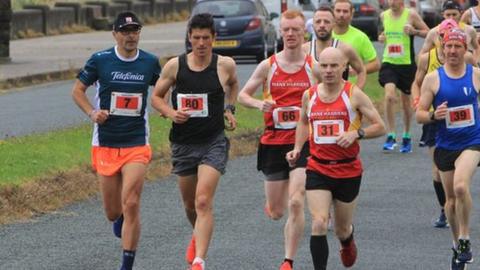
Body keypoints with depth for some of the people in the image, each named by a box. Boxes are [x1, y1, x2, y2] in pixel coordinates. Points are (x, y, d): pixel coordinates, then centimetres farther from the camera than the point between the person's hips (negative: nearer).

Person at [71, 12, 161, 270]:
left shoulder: (150, 62, 1)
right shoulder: (100, 60, -4)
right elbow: (77, 90, 6)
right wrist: (92, 113, -11)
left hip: (136, 144, 0)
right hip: (105, 144, 0)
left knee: (131, 205, -15)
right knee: (112, 213, 8)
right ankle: (119, 216, 47)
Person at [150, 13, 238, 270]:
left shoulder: (225, 65, -4)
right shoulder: (174, 66, -4)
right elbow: (156, 97, 7)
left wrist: (229, 109, 7)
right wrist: (170, 112, -11)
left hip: (214, 142, -2)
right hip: (183, 143, 3)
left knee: (203, 201, -18)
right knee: (190, 204, 17)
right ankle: (198, 236, 49)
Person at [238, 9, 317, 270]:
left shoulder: (314, 67, -2)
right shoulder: (268, 66, 1)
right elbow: (242, 95, 9)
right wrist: (259, 104, -12)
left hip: (303, 143, -2)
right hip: (273, 143, 2)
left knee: (295, 204, -16)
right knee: (276, 213, 9)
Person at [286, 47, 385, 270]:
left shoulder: (354, 95, -8)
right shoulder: (309, 95, 2)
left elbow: (380, 127, -6)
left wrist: (356, 133, -23)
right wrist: (297, 148, 9)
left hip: (349, 170, -1)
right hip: (318, 170, 1)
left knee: (342, 228, 13)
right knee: (318, 224, -17)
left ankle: (348, 242, 50)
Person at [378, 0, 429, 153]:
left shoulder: (411, 15, -6)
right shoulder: (384, 16, 6)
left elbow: (428, 33, -1)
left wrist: (415, 31, -19)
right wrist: (382, 37, 3)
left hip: (407, 64, -2)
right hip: (388, 63, 2)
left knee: (406, 101, 11)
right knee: (389, 95, -21)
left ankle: (406, 137, 30)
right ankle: (391, 136, -15)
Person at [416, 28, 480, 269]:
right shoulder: (432, 79, -3)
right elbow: (419, 114, -2)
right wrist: (434, 115, -22)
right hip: (445, 146, 2)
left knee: (461, 186, -26)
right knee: (451, 199, 10)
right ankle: (457, 244, 30)